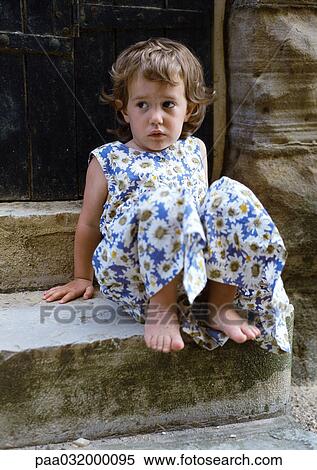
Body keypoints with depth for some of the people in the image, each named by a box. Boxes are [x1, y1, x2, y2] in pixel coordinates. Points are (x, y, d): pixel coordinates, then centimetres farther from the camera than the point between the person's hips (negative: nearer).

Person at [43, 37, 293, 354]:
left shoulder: (194, 152, 18)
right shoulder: (108, 161, 6)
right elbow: (89, 224, 15)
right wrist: (82, 278, 21)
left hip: (198, 273, 4)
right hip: (131, 276, -4)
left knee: (232, 196, -22)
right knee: (166, 194, -33)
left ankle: (220, 302, -12)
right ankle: (160, 307, -23)